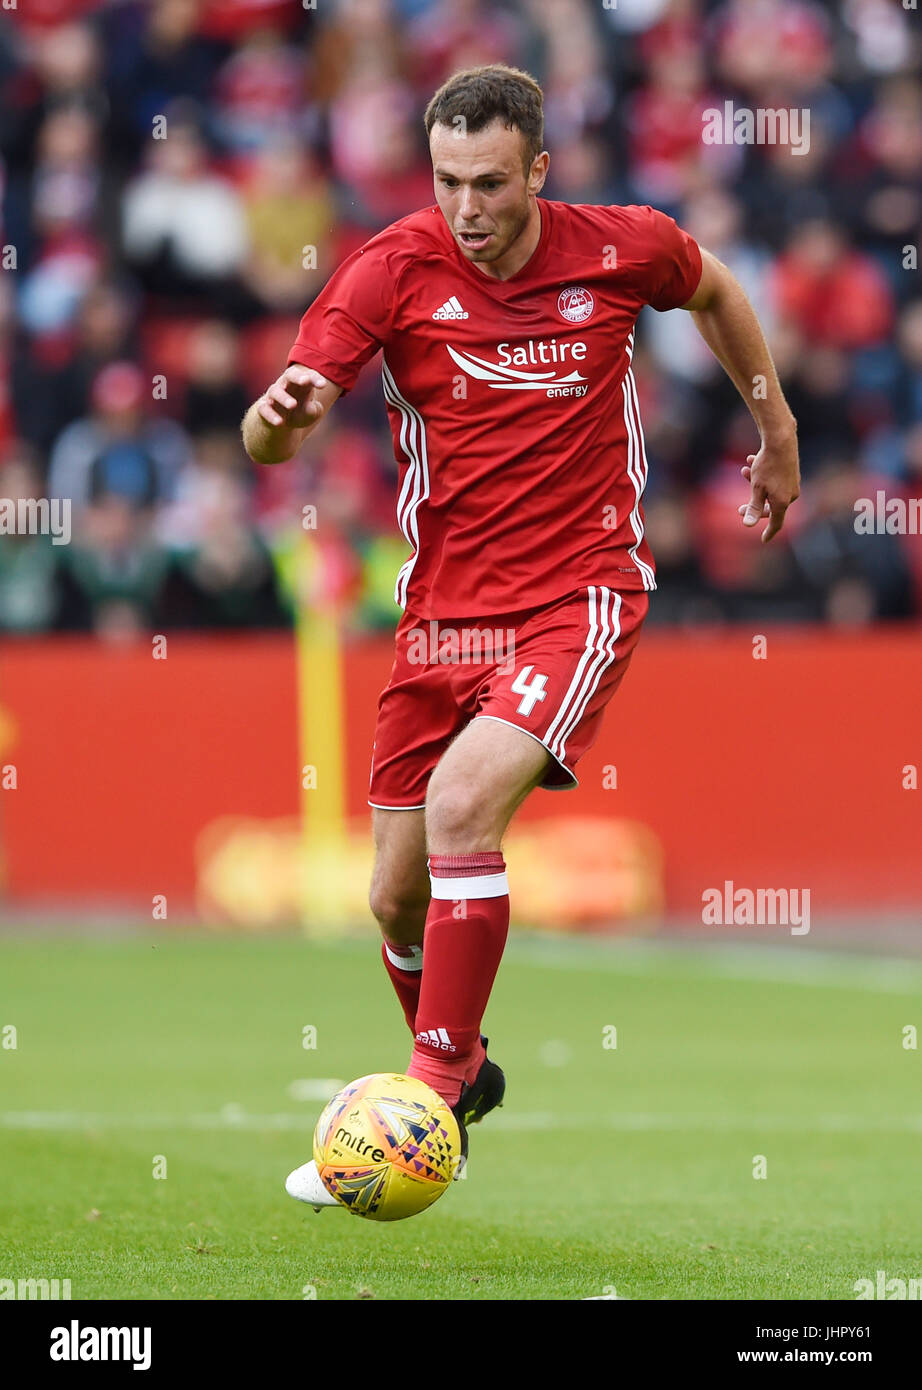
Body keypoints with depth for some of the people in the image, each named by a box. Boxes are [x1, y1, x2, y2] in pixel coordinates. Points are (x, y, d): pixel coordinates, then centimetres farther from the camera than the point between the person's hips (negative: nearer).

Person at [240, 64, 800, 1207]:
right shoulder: (393, 269, -8)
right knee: (398, 894, 6)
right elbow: (271, 438, -17)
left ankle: (436, 1093, -20)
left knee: (462, 802, -27)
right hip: (441, 614, 3)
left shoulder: (621, 250, -6)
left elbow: (714, 291, 19)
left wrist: (775, 426, 26)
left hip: (578, 597, -3)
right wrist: (278, 412, -40)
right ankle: (457, 1072, 35)